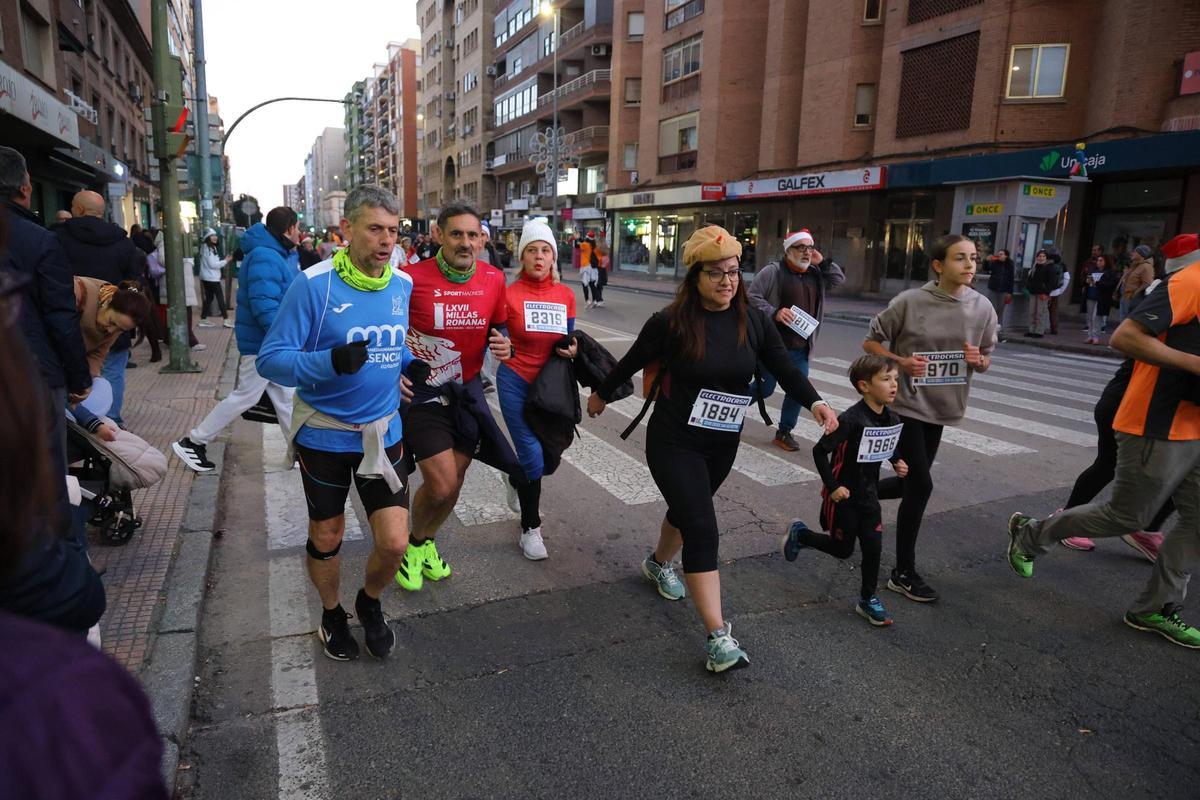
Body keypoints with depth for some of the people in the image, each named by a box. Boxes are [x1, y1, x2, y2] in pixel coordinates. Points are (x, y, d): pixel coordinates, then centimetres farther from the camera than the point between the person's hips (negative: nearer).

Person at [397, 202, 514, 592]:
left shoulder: (493, 278, -4)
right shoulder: (413, 278, -17)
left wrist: (503, 345, -8)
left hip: (468, 388, 5)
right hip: (423, 392, -5)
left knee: (454, 483, 13)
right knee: (441, 486, -10)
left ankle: (426, 541, 44)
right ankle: (415, 544, 24)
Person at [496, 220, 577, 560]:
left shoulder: (566, 295, 1)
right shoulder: (509, 294, -11)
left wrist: (572, 349, -8)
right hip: (515, 382, -4)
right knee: (532, 455, -8)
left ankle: (518, 481, 48)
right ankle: (530, 528, 11)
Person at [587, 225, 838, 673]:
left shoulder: (753, 321, -4)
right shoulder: (671, 323, -16)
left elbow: (784, 368, -2)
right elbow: (632, 362, -2)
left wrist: (814, 402, -19)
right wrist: (601, 395, 12)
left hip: (722, 444, 5)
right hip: (674, 442, -5)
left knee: (687, 509, 24)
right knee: (702, 529, -13)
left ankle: (659, 564, 55)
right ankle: (719, 638, -9)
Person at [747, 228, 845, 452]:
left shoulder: (816, 274, 10)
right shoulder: (773, 271, -10)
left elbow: (839, 278, 18)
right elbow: (752, 296, -12)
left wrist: (823, 263, 3)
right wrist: (774, 312, -24)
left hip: (801, 348, 6)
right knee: (765, 389, 4)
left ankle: (784, 432, 20)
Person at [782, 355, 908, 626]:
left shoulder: (892, 419, -3)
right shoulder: (851, 419, -25)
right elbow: (819, 451, -21)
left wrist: (897, 461, 0)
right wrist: (833, 486, -20)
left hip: (868, 494, 6)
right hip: (843, 495, -6)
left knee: (873, 546, 3)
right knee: (843, 549, 8)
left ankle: (867, 599, 22)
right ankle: (799, 533, 32)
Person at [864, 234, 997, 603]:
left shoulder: (982, 307, -1)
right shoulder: (910, 301, -13)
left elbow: (986, 360, 10)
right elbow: (870, 342, -4)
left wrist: (978, 360, -14)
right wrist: (901, 362, -21)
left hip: (940, 407, 6)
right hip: (905, 405, -5)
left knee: (910, 482, 15)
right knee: (920, 485, -8)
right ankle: (904, 573, 7)